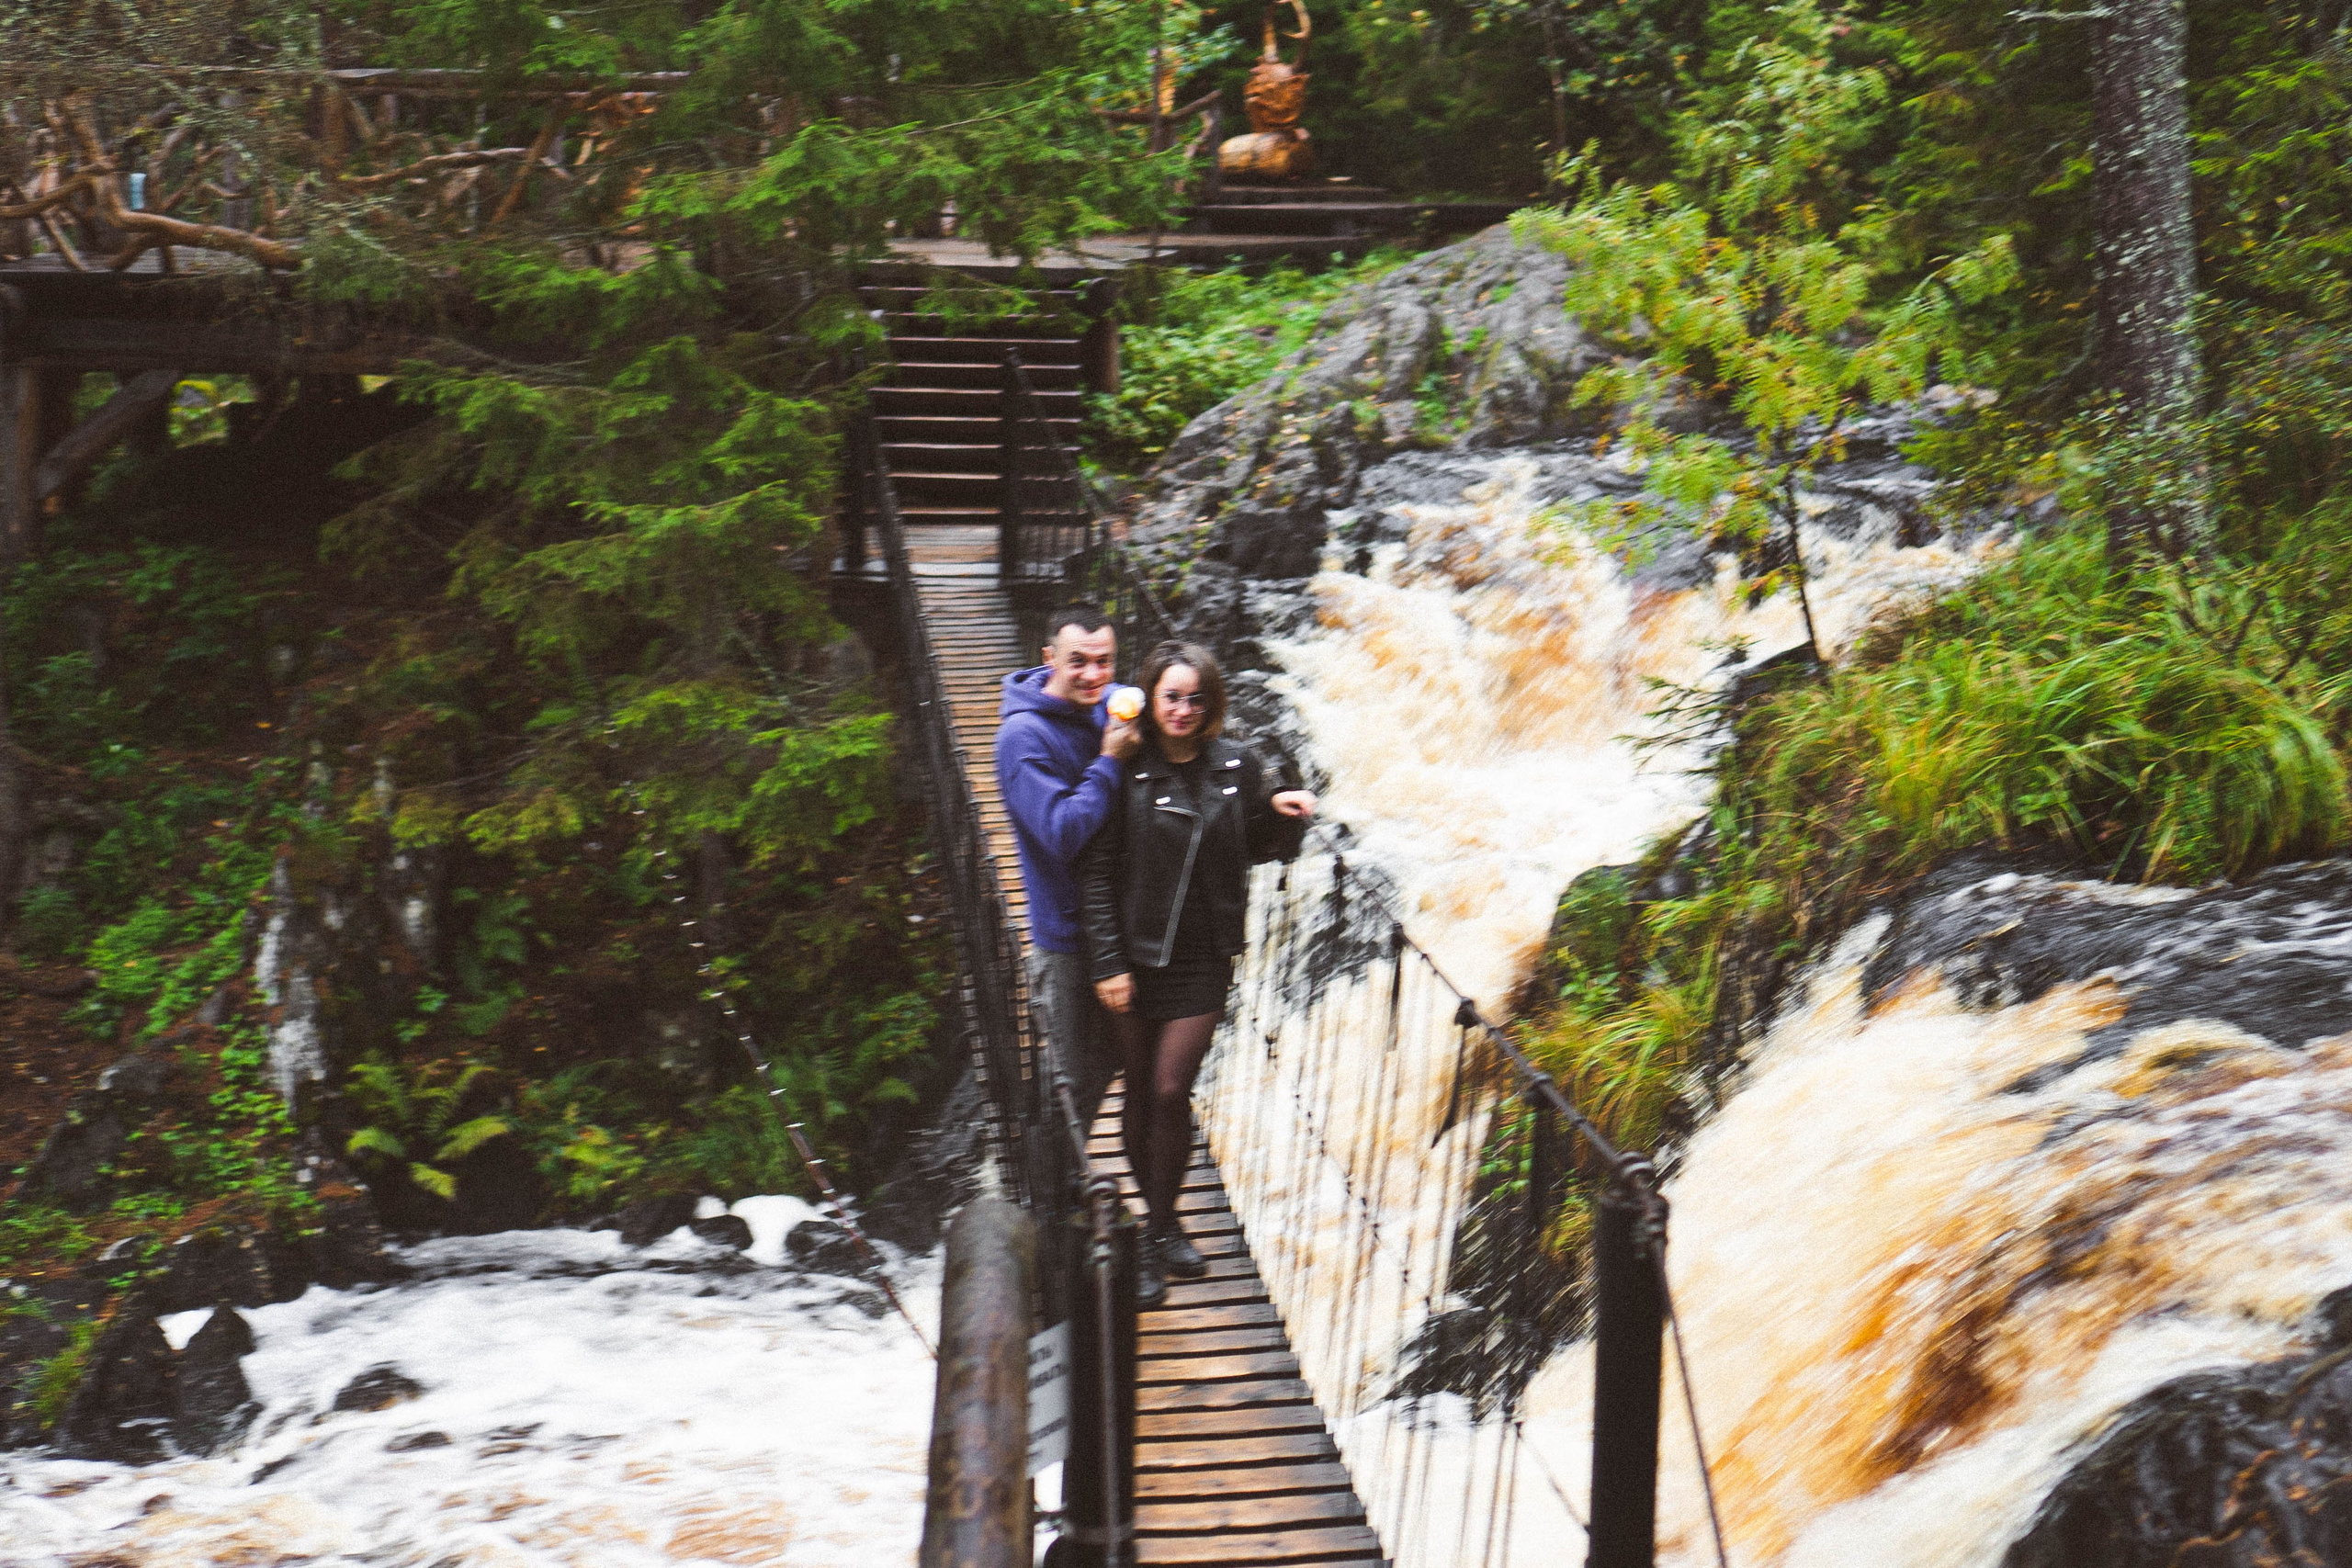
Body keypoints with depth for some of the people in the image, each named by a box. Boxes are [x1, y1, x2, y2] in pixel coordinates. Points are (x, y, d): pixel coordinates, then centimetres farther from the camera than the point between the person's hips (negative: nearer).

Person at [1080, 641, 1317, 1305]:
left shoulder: (1236, 769, 1)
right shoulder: (1126, 770, -6)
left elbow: (1258, 849, 15)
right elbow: (1096, 872, -5)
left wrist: (1283, 814, -6)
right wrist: (1108, 963, -8)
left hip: (1203, 960, 1)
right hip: (1134, 957, -1)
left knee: (1170, 1092, -5)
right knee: (1140, 1095, 6)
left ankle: (1159, 1234, 10)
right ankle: (1159, 1220, 24)